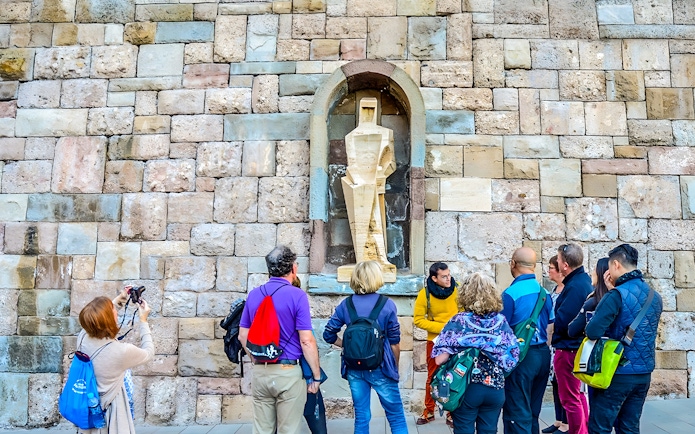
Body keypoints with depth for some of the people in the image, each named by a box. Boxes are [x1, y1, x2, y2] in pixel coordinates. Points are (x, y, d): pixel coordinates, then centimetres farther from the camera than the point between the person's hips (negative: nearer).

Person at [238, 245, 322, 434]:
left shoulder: (253, 295, 4)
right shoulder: (297, 295, -12)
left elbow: (243, 336, 10)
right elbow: (306, 341, -14)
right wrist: (316, 375, -4)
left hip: (260, 372, 5)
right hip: (288, 372, -4)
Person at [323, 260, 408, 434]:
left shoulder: (345, 304, -1)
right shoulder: (387, 304, -8)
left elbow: (329, 335, -1)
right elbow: (394, 343, -4)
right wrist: (395, 367, 9)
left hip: (354, 368, 3)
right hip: (380, 367, -3)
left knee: (361, 416, 13)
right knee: (396, 416, 9)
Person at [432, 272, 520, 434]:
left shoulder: (459, 321, -12)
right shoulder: (501, 321, -2)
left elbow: (440, 359, -18)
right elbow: (513, 358, 2)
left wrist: (456, 353, 2)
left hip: (466, 389, -3)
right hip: (495, 389, 3)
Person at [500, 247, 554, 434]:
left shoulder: (510, 293, -15)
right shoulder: (544, 292, 6)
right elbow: (550, 329, 12)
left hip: (521, 356, -7)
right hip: (543, 354, 7)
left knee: (517, 413, 2)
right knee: (533, 411, 18)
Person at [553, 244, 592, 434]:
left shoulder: (575, 286, -24)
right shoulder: (584, 280, 7)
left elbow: (561, 321, -24)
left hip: (569, 348, -10)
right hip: (579, 346, 11)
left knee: (570, 399, 2)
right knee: (578, 394, 22)